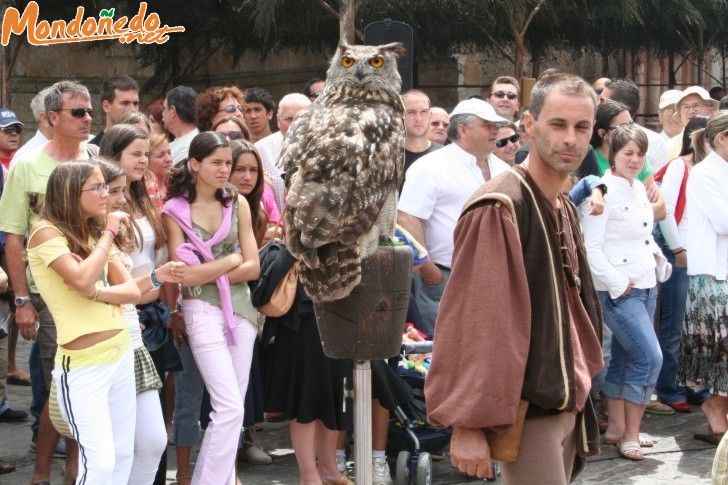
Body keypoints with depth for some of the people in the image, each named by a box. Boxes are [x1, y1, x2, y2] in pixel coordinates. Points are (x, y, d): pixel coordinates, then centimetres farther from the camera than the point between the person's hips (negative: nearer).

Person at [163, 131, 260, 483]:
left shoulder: (238, 203, 6)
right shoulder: (175, 211, -4)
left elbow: (253, 268, 1)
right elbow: (186, 275, -10)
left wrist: (207, 275, -8)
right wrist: (230, 261, -4)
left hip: (240, 308, 4)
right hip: (203, 311, -4)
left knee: (233, 407, 6)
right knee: (230, 407, -12)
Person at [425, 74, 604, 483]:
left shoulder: (565, 210, 11)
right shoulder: (498, 210, -17)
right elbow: (471, 322, -21)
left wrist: (580, 385, 18)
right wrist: (467, 424, -23)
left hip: (567, 402, 9)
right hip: (525, 409, -9)